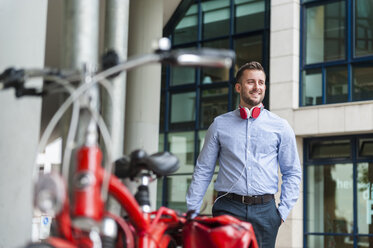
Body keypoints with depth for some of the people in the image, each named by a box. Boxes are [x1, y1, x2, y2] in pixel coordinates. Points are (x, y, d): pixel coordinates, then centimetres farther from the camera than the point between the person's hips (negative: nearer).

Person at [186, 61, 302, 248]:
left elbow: (292, 173, 12)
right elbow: (203, 170, 10)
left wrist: (283, 210, 2)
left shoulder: (280, 127, 9)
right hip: (228, 208, -1)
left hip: (265, 211, 1)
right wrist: (192, 211, 4)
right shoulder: (220, 124, 8)